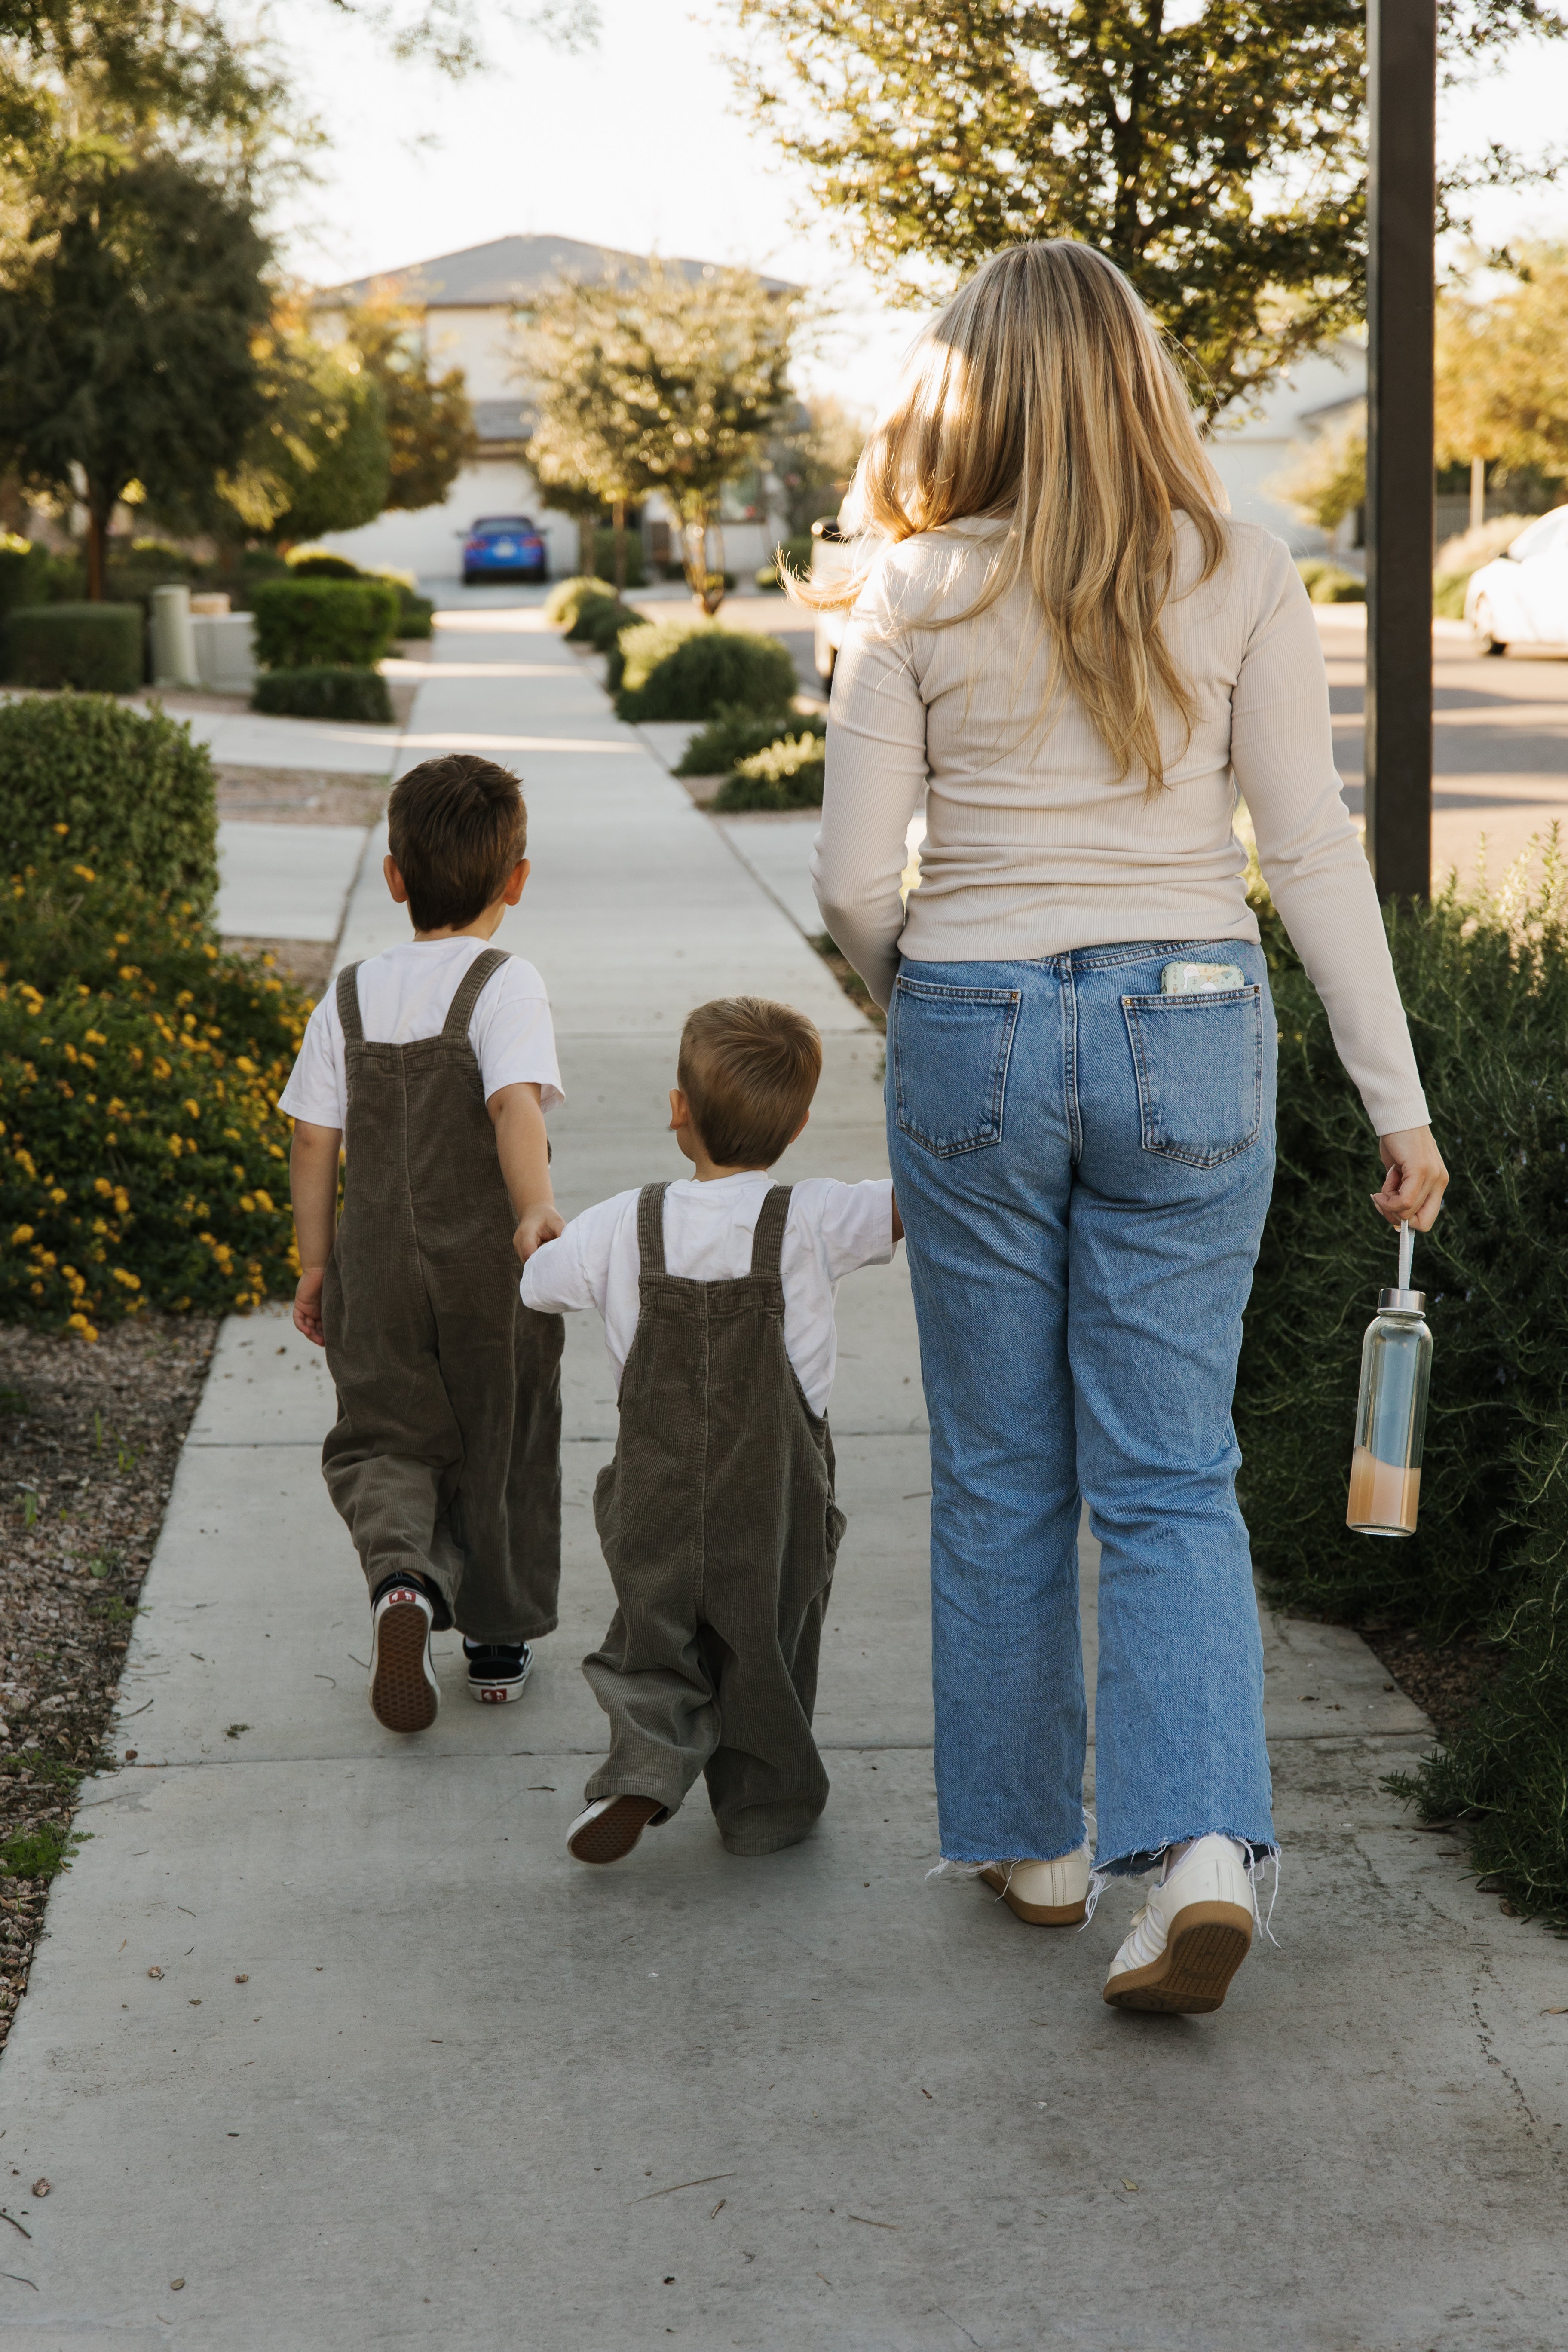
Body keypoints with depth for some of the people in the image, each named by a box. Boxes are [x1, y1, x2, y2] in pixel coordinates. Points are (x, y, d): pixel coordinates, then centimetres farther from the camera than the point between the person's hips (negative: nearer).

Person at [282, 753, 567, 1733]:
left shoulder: (351, 998, 2)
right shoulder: (506, 986, -11)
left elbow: (313, 1140, 3)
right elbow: (515, 1104, -28)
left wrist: (317, 1263, 10)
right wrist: (539, 1211, -36)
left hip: (378, 1268, 3)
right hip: (492, 1269, -2)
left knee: (386, 1439, 14)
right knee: (503, 1448, 14)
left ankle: (402, 1573, -16)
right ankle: (500, 1641, 25)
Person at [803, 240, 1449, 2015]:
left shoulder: (916, 596, -4)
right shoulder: (1241, 581, -2)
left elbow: (855, 883, -4)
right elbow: (1311, 852, -4)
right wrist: (1397, 1099, 0)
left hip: (975, 1032, -1)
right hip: (1189, 1032, 1)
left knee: (999, 1473, 14)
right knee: (1170, 1478, 7)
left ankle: (1031, 1838, 25)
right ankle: (1203, 1846, -9)